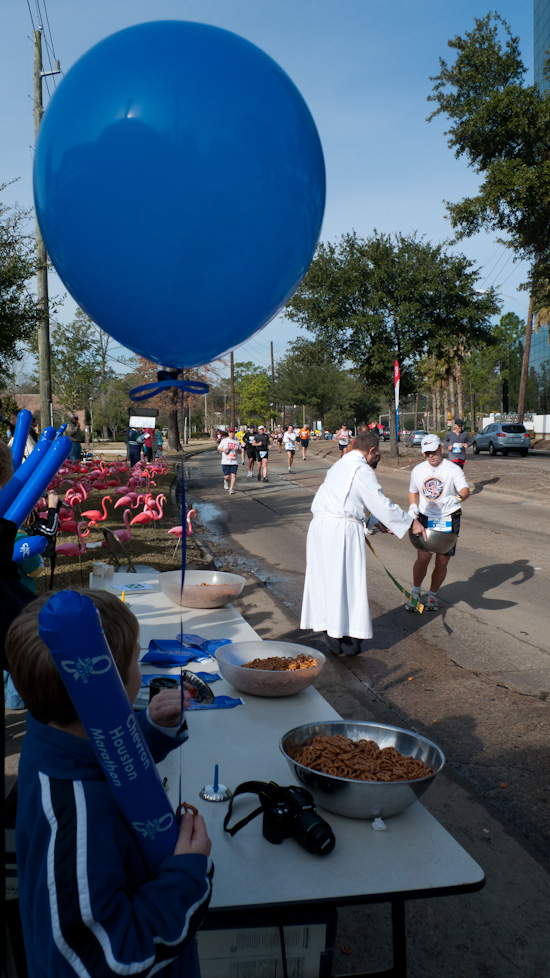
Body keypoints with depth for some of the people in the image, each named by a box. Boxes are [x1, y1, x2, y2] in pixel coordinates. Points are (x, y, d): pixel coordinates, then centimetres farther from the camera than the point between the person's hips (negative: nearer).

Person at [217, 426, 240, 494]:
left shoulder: (237, 441, 13)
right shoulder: (224, 440, 4)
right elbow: (218, 448, 11)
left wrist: (237, 449, -5)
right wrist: (224, 450, -7)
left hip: (234, 462, 2)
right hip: (225, 462, -2)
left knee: (233, 475, -12)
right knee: (227, 476, -4)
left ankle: (231, 489, -5)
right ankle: (226, 481, 31)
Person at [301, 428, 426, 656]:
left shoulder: (339, 466, 21)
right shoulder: (362, 470, -7)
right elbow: (382, 503, -10)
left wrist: (377, 522, 30)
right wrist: (411, 522, 0)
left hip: (320, 526, 8)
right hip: (342, 529, -8)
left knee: (326, 580, 11)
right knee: (347, 582, 0)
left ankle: (333, 637, 19)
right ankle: (348, 642, 6)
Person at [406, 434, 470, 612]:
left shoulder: (453, 469, -8)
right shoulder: (418, 470, 6)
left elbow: (465, 490, -23)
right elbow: (413, 492, 22)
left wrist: (456, 498, -45)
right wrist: (413, 507, 3)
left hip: (448, 520, -2)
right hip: (425, 518, 2)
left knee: (442, 562, 1)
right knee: (423, 557, -12)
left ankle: (432, 595, 26)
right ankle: (415, 592, 12)